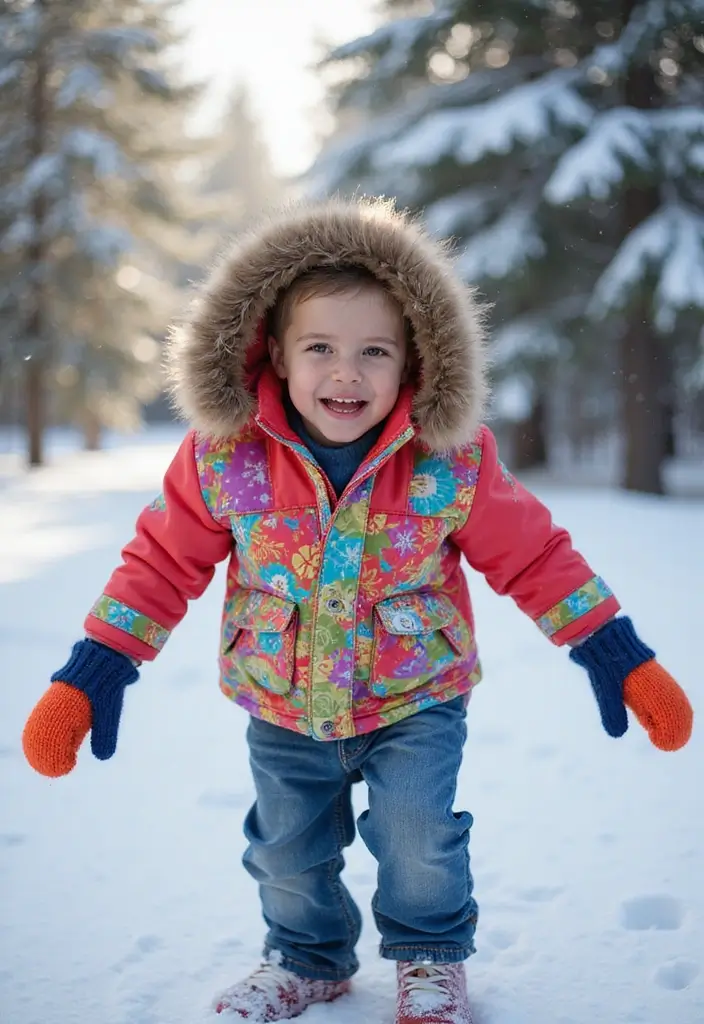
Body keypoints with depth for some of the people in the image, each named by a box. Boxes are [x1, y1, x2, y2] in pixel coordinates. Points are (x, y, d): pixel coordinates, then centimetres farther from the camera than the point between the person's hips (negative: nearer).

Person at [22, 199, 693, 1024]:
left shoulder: (452, 460, -19)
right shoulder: (224, 455, -18)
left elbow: (533, 557, -8)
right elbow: (163, 562, -7)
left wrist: (623, 661, -8)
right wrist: (90, 676, -9)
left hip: (415, 699, -2)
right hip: (282, 711, 2)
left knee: (418, 836, -5)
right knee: (288, 851, 16)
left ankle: (430, 956, 28)